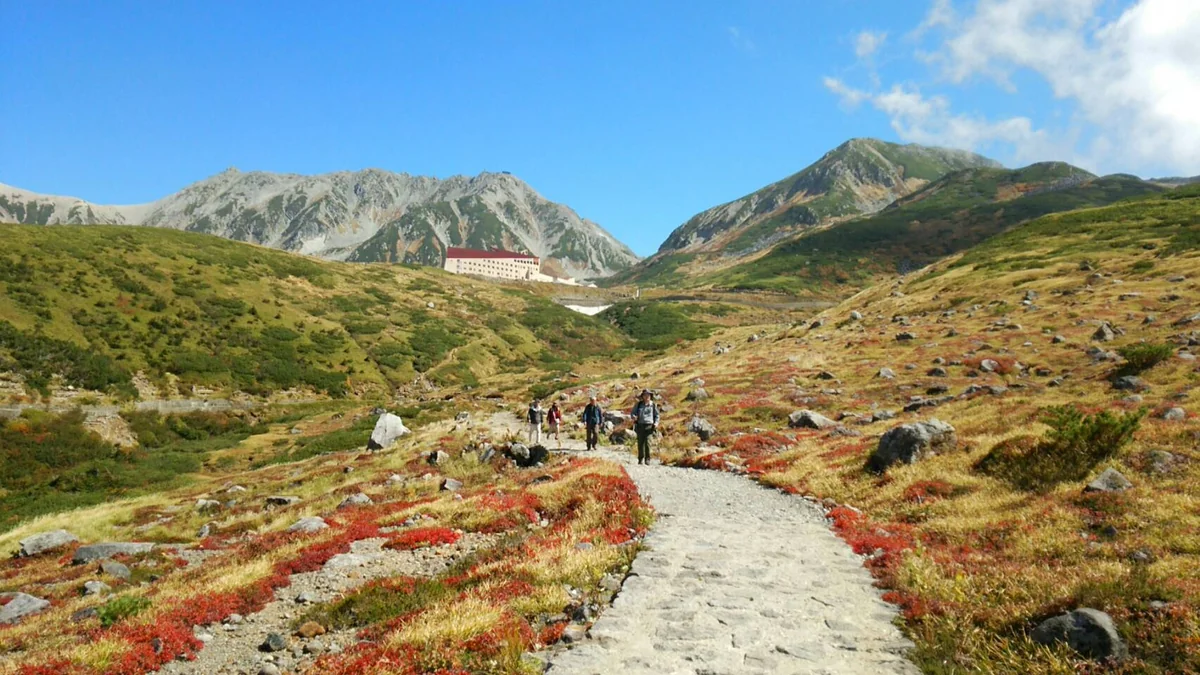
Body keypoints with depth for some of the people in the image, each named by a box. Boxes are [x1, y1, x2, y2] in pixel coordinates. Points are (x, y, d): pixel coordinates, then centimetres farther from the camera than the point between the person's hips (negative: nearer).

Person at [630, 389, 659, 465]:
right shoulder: (638, 404, 8)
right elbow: (632, 413, 13)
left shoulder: (653, 405, 8)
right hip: (640, 425, 1)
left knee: (647, 443, -11)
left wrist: (656, 423, 1)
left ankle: (647, 459, -3)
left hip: (649, 426, -1)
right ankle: (640, 459, 12)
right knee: (640, 443, 2)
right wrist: (634, 417, -9)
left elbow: (657, 415, 17)